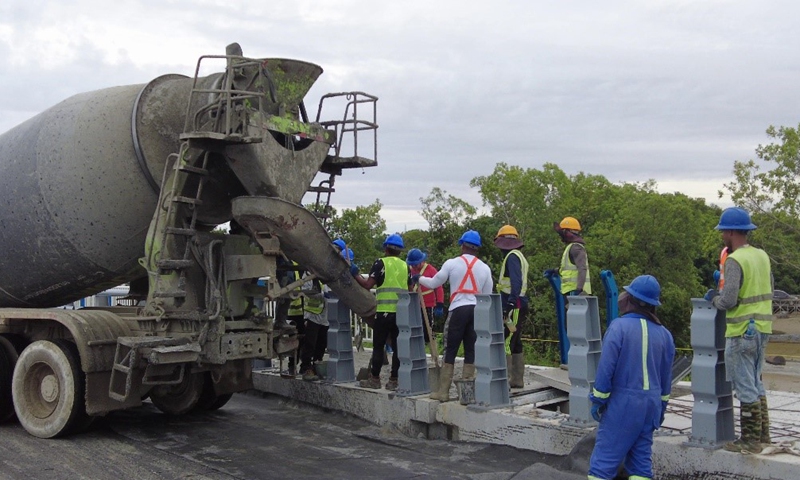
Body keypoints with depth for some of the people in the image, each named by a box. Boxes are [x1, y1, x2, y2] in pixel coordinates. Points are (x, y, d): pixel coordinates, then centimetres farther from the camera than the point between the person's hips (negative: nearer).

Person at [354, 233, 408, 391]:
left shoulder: (381, 263, -4)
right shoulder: (405, 266, 11)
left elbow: (368, 284, -9)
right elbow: (409, 289, 13)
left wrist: (355, 275, 5)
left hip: (384, 311, -4)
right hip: (401, 311, 4)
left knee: (378, 346, 4)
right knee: (397, 346, 7)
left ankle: (375, 379, 7)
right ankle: (394, 380, 8)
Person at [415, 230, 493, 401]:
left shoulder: (452, 263, 0)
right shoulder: (485, 268, 8)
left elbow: (433, 283, 8)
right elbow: (488, 295, 12)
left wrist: (418, 278, 26)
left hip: (458, 309, -3)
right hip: (477, 310, 3)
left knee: (450, 350, 1)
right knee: (471, 350, 9)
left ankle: (443, 391, 1)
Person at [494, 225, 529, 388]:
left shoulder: (512, 256, -10)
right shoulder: (518, 256, 20)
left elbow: (516, 281, -22)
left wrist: (511, 302, -28)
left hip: (512, 305, -11)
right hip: (518, 304, 11)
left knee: (506, 342, -13)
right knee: (515, 343, 14)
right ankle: (517, 380, 20)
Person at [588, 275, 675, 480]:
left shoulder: (619, 327, -13)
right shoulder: (664, 334, 4)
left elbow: (606, 368, -13)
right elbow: (666, 377, 12)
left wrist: (598, 400, -3)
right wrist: (661, 406, 23)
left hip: (623, 402, -6)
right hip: (651, 403, 6)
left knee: (604, 458, -2)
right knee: (642, 459, 14)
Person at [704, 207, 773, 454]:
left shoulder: (735, 261, -17)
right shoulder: (762, 255, 9)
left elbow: (728, 301, -21)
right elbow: (768, 290, 17)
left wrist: (714, 297, -2)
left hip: (742, 331, -8)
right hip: (762, 328, 9)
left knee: (745, 386, 0)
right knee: (756, 383, 19)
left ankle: (750, 440, 6)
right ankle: (762, 434, 26)